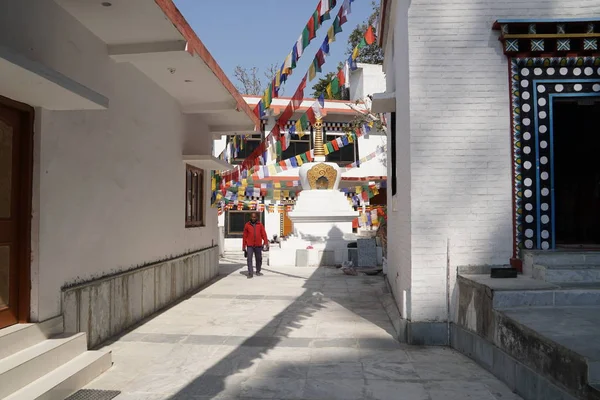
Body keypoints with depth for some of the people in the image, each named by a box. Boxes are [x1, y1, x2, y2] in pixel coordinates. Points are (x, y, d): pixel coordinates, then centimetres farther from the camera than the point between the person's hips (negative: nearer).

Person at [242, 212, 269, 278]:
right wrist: (244, 246, 5)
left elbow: (264, 234, 0)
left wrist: (266, 242, -13)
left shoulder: (260, 225, 4)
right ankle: (250, 273, -7)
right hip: (249, 245, -1)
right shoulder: (247, 225, 3)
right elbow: (244, 236, 6)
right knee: (249, 259, -9)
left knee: (259, 259, 11)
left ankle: (258, 271, 28)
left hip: (258, 245, 1)